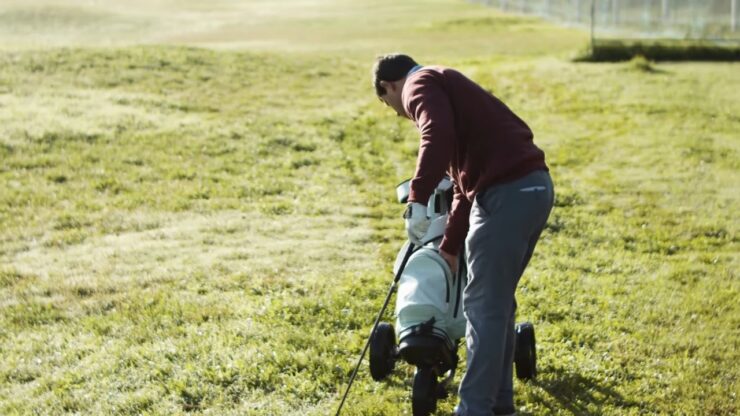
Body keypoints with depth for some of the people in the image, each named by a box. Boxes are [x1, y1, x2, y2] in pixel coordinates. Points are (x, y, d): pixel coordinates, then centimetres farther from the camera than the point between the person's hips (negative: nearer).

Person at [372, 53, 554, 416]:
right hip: (534, 186, 10)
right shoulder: (447, 87, 29)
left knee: (483, 306, -1)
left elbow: (438, 135, -23)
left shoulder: (420, 84, 1)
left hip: (507, 193, -10)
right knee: (497, 302, 20)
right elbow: (465, 182, 33)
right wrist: (450, 247, 37)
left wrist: (417, 201, -25)